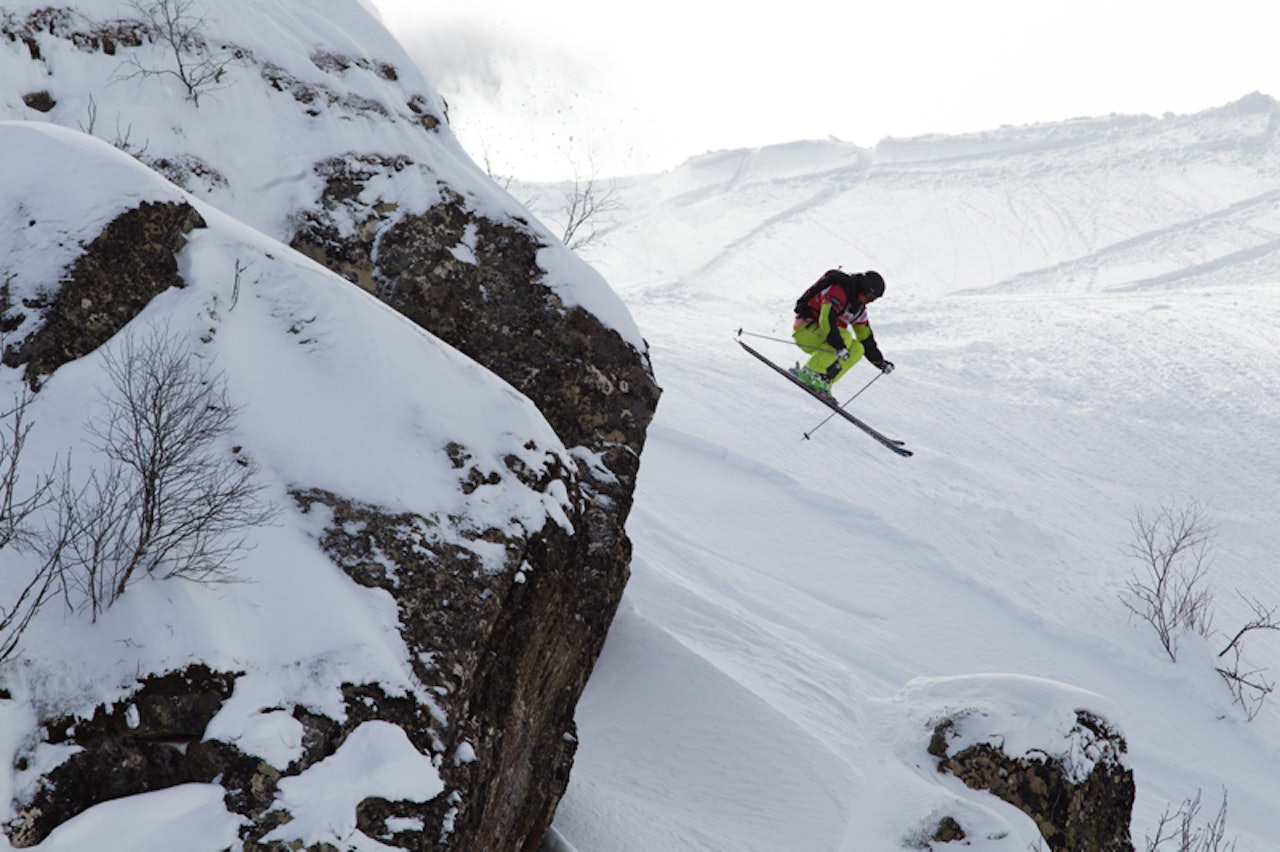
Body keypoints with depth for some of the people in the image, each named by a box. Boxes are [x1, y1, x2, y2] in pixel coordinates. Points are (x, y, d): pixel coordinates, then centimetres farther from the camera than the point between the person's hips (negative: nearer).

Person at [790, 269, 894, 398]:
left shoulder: (859, 309, 11)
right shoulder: (838, 292, -18)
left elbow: (866, 338, 19)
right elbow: (826, 320, -32)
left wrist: (880, 362, 13)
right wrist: (839, 346, -40)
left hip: (819, 334, 9)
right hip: (805, 329, -9)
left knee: (857, 349, -5)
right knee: (845, 336, -29)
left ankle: (824, 383, -13)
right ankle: (809, 373, -32)